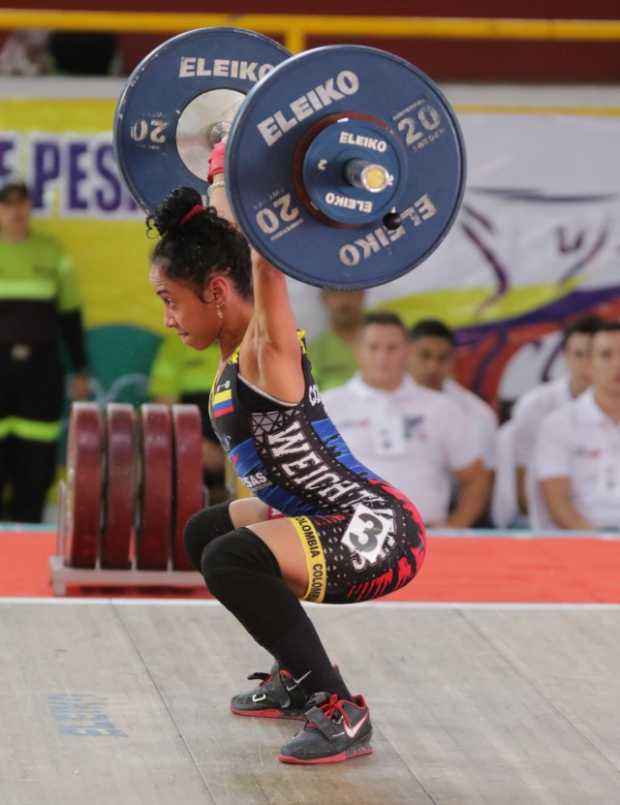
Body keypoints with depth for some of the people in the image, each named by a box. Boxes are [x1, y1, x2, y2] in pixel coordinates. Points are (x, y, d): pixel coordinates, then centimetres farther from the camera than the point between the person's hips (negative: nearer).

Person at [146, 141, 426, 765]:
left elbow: (266, 262, -35)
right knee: (203, 534, 27)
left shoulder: (266, 352, -18)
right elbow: (230, 232, 20)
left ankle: (340, 713, -21)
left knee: (231, 559, -32)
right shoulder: (239, 349, 6)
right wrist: (223, 179, 26)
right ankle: (296, 679, 27)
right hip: (334, 519, 11)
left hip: (379, 533, -11)